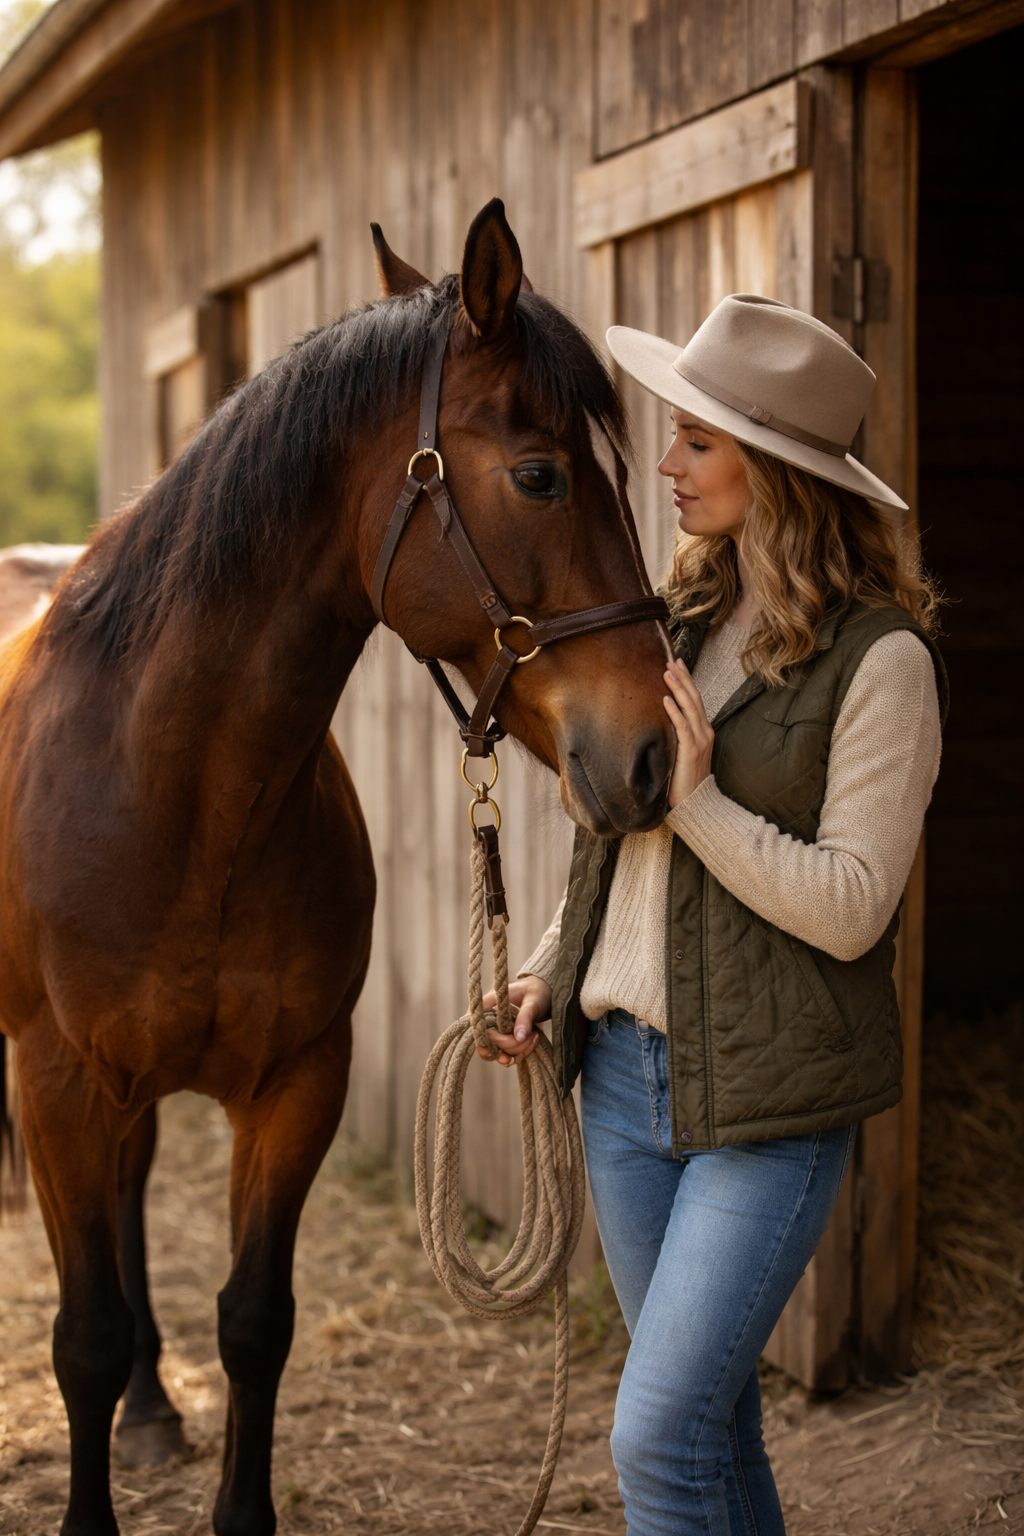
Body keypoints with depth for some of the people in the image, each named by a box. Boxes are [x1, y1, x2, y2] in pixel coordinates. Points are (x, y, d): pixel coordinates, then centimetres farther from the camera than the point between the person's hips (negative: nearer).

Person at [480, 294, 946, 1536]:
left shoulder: (880, 658, -12)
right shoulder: (684, 614, 9)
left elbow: (848, 907, -16)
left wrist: (697, 799, -20)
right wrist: (553, 968, 8)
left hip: (767, 1097, -7)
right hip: (626, 1064, 7)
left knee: (658, 1436, -8)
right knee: (708, 1412, 17)